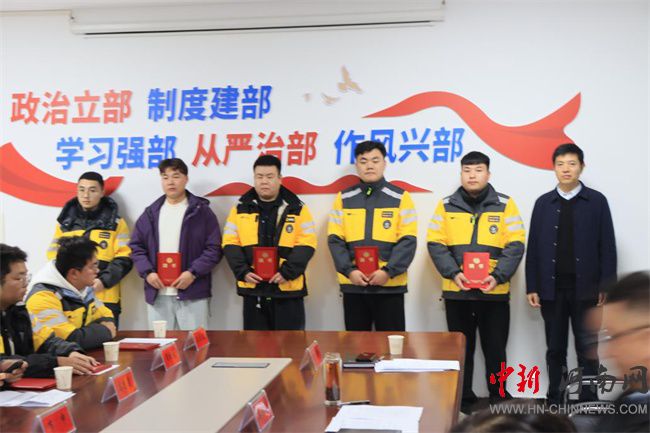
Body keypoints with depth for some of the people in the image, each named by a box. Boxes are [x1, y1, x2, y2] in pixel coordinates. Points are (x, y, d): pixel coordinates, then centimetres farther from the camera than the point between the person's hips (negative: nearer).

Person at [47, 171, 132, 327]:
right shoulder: (65, 221, 12)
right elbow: (54, 256, 12)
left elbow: (124, 259, 1)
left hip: (105, 299, -2)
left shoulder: (116, 222, 5)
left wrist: (104, 281, -14)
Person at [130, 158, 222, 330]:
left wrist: (193, 273, -14)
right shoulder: (151, 213, 13)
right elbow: (136, 246, 13)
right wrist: (147, 272, -4)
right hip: (157, 293, 4)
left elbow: (214, 248, -3)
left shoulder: (201, 210, 1)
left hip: (192, 292, -3)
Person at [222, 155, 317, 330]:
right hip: (252, 289, 2)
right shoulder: (240, 209, 8)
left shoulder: (298, 209, 2)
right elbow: (230, 244, 5)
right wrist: (243, 271, -10)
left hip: (288, 289, -2)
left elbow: (306, 245, -4)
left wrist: (287, 272, -16)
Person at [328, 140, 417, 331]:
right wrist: (349, 270, -11)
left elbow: (408, 241, -4)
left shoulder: (400, 197, 1)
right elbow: (335, 240, 3)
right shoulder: (344, 198, 8)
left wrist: (388, 271, -16)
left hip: (390, 285, -2)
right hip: (353, 284, 2)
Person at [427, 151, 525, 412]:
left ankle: (498, 399, 23)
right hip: (456, 292, 1)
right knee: (461, 349, 10)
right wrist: (453, 273, -14)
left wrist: (498, 276, -16)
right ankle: (464, 399, 22)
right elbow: (436, 244, 0)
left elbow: (515, 246, -4)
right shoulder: (446, 206, 4)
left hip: (494, 292, -1)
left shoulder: (505, 205, 1)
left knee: (495, 349, 8)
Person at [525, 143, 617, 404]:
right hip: (552, 288, 2)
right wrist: (532, 287, 1)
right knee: (555, 349, 9)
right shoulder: (543, 203, 6)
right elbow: (533, 248, 6)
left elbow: (607, 247, -1)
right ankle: (555, 402, 17)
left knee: (587, 350, 4)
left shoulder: (597, 201, 1)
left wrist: (607, 286, -6)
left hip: (585, 288, -2)